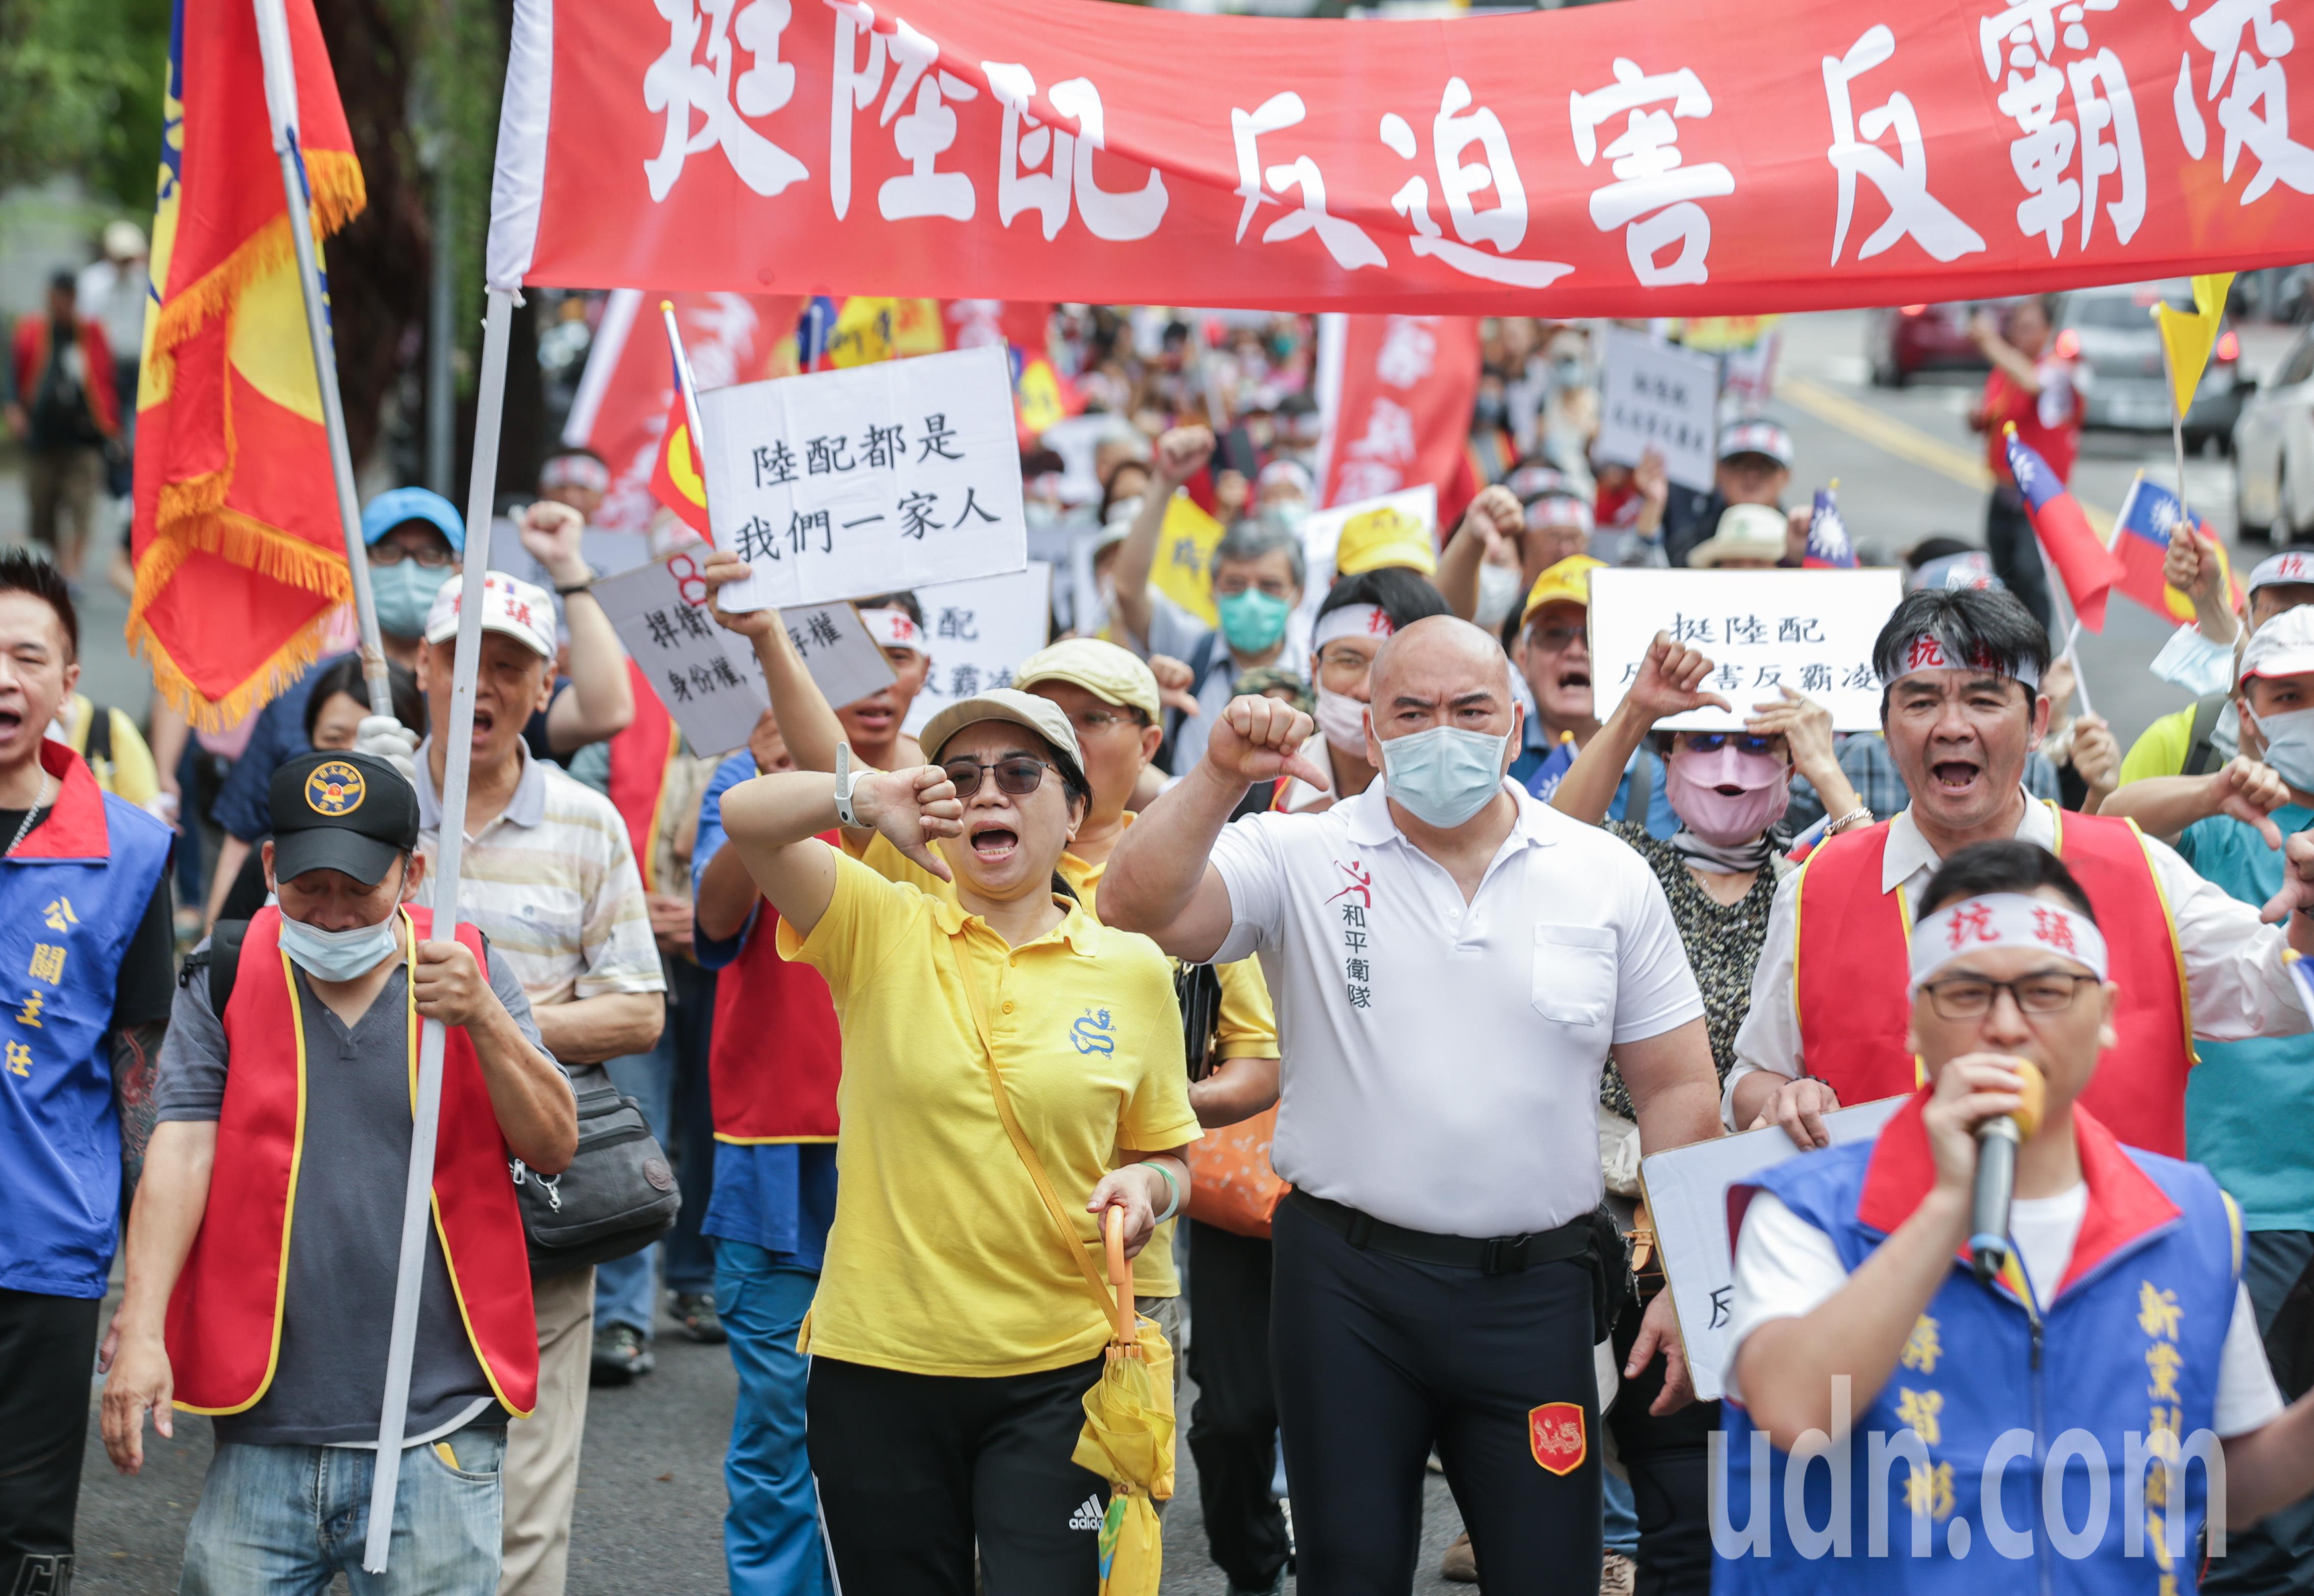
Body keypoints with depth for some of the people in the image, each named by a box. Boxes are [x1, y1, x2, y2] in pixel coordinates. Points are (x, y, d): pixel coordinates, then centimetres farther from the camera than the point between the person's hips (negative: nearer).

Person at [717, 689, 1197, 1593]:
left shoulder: (1132, 970, 4)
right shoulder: (882, 932, 1)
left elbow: (1166, 1156, 14)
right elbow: (744, 818, -13)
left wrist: (1144, 1186, -9)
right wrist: (863, 798, -31)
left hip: (1054, 1373, 0)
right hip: (880, 1360, 0)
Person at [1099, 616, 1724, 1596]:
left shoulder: (1609, 880, 4)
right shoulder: (1300, 859, -1)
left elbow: (1675, 1087, 7)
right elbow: (1137, 910, -14)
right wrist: (1222, 776, -25)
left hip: (1533, 1289, 1)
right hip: (1346, 1283, -1)